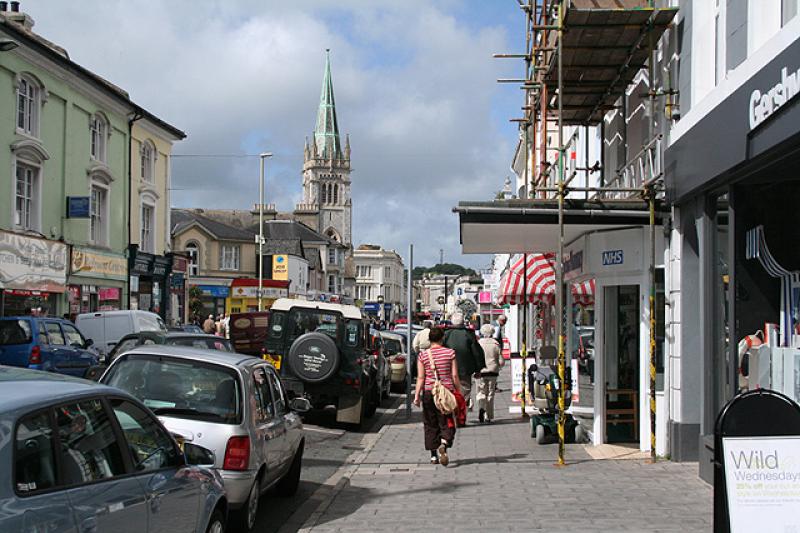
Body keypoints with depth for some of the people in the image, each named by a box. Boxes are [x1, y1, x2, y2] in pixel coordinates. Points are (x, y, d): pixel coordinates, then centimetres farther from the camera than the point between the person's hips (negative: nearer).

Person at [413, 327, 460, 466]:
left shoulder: (423, 355, -1)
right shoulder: (450, 353, -1)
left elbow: (421, 378, -5)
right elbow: (454, 376, -2)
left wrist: (417, 395, -3)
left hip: (428, 392, 1)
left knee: (430, 425, 11)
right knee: (446, 423, 4)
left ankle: (433, 456, 13)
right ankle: (443, 444, -24)